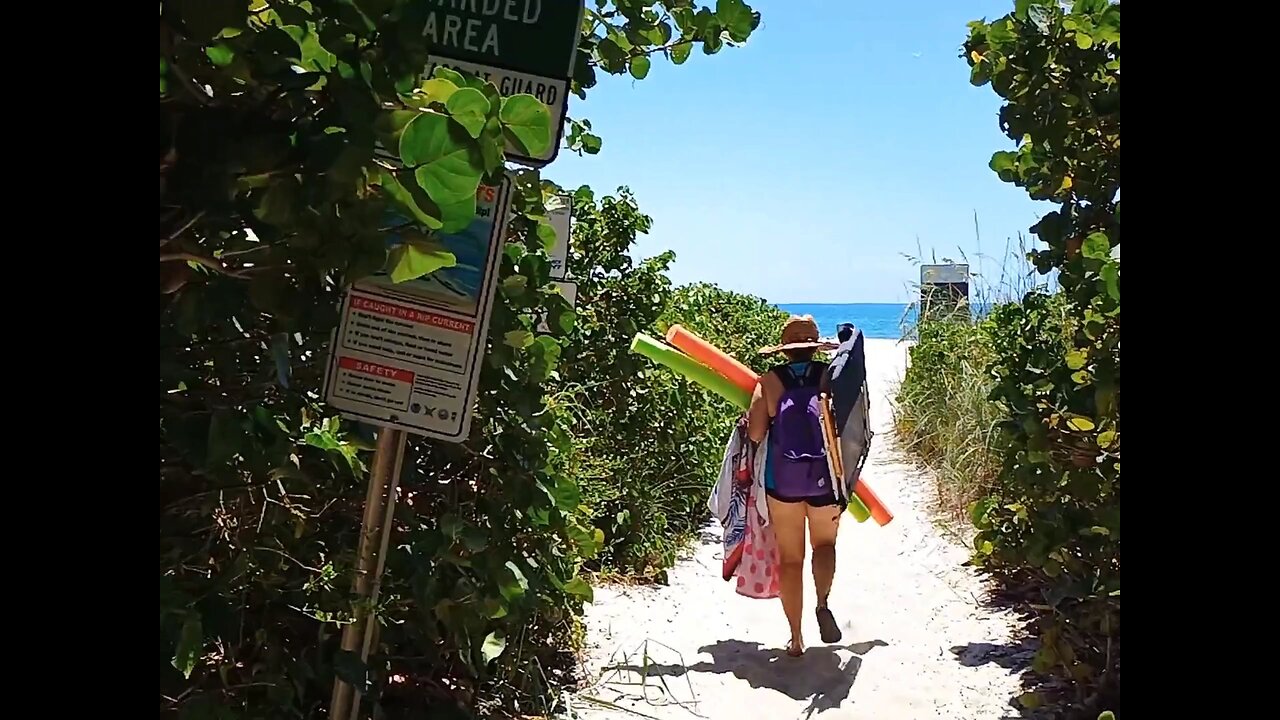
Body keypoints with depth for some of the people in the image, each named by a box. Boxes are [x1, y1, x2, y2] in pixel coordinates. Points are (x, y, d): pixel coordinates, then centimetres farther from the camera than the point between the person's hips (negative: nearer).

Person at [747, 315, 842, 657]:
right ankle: (823, 603, -3)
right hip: (825, 478, 0)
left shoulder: (770, 380, -4)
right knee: (824, 543, 23)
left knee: (789, 557, 12)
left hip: (782, 479, 0)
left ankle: (796, 639, 16)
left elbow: (756, 434, -10)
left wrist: (748, 419, 12)